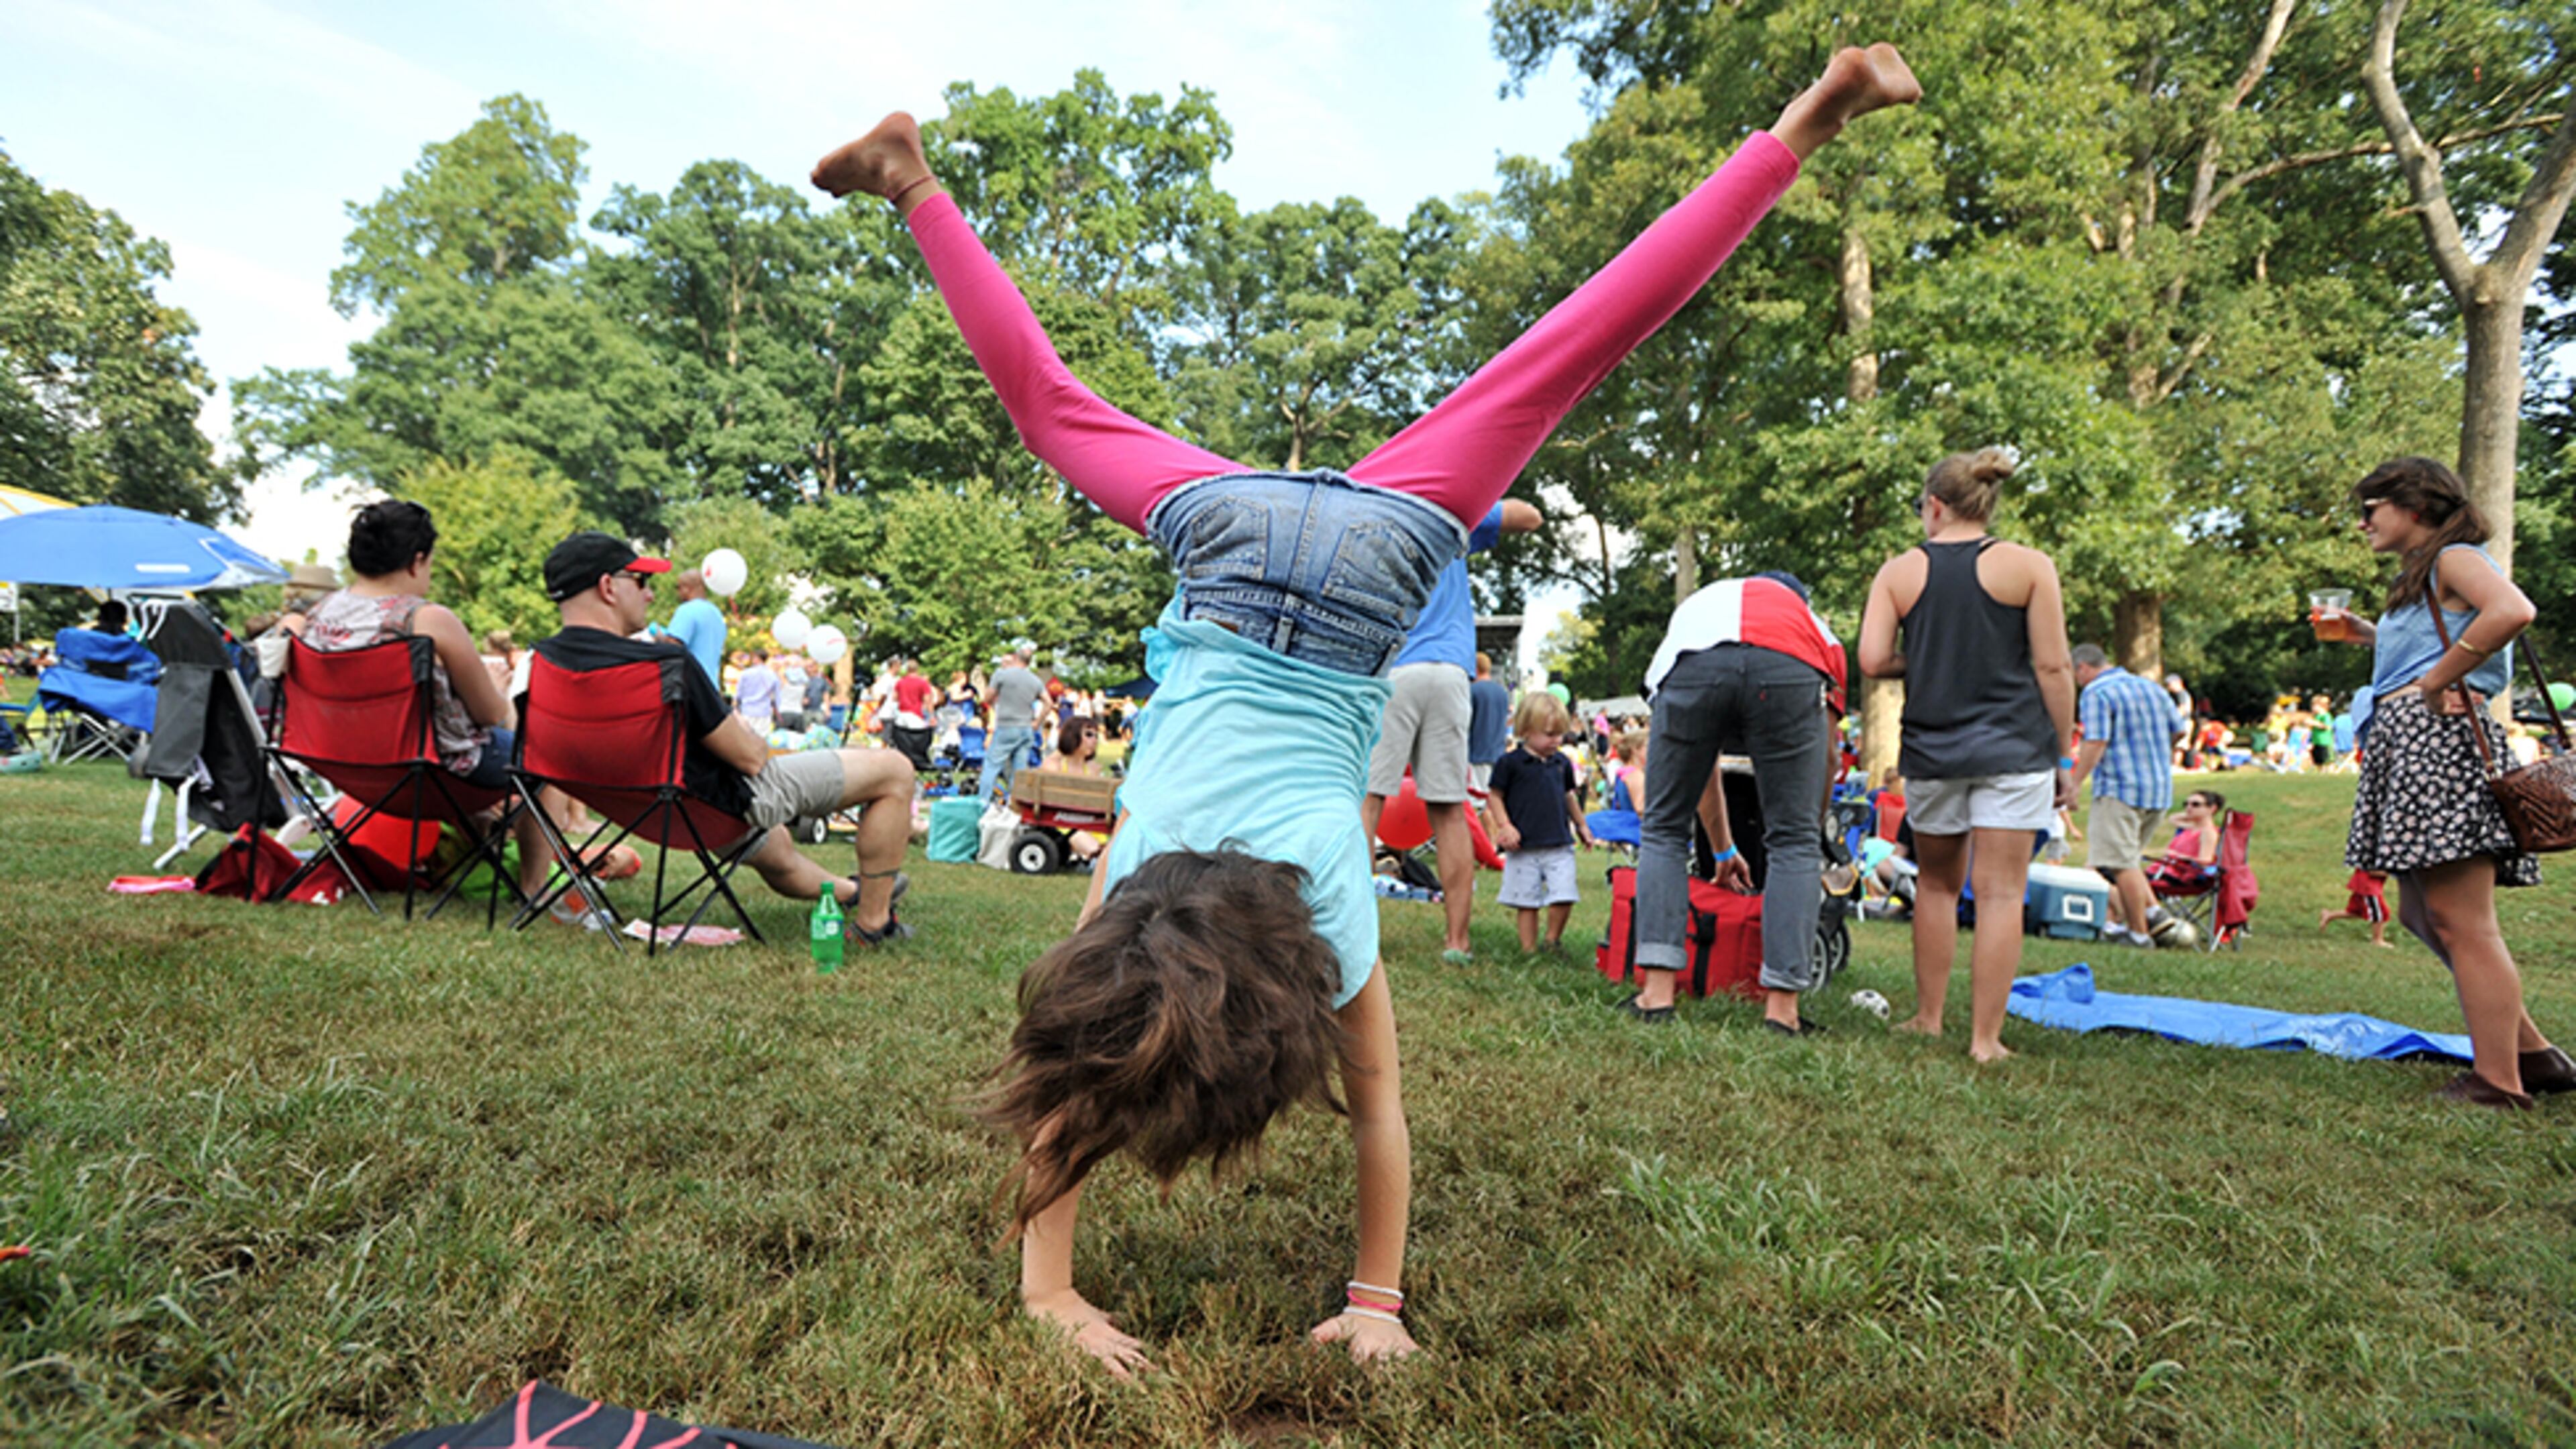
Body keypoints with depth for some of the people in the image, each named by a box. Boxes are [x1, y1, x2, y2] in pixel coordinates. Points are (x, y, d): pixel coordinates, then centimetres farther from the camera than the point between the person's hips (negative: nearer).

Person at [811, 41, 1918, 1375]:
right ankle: (912, 185, 32)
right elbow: (1058, 1090, -3)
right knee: (1045, 396, 20)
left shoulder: (1329, 917, -18)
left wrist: (1377, 1299, 5)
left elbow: (1376, 1110, -5)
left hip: (1365, 564, -1)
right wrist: (1047, 1288, -1)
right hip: (1227, 540, 2)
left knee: (1566, 356, 3)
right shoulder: (1120, 904, -14)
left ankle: (1798, 132, 9)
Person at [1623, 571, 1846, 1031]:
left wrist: (1723, 849, 56)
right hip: (1791, 669, -1)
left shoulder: (1697, 603, 45)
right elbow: (1827, 756, 39)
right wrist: (1815, 838, 54)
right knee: (1794, 841, 14)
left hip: (1691, 663, 1)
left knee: (1663, 830, 17)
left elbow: (1695, 759, 47)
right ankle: (1781, 1007, 12)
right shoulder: (1817, 629, 40)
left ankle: (1657, 993, 11)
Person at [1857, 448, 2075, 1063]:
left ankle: (1928, 1018, 23)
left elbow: (1872, 660, -7)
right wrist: (2066, 755, 3)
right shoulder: (2028, 566, 0)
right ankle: (1985, 1039, 2)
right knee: (2000, 893, 0)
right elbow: (2053, 667, -3)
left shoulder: (1899, 571, 4)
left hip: (1932, 752, 2)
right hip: (2012, 749, -2)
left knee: (1935, 884, 18)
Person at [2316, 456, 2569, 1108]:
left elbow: (2513, 611, -24)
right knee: (2424, 914, 13)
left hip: (2440, 735, -11)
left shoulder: (2456, 558, -3)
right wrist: (2373, 637, 23)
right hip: (2410, 743, 11)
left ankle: (2498, 1082, -9)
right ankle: (2532, 1053, 19)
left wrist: (2435, 682, -19)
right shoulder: (2422, 576, 26)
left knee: (2461, 923, -11)